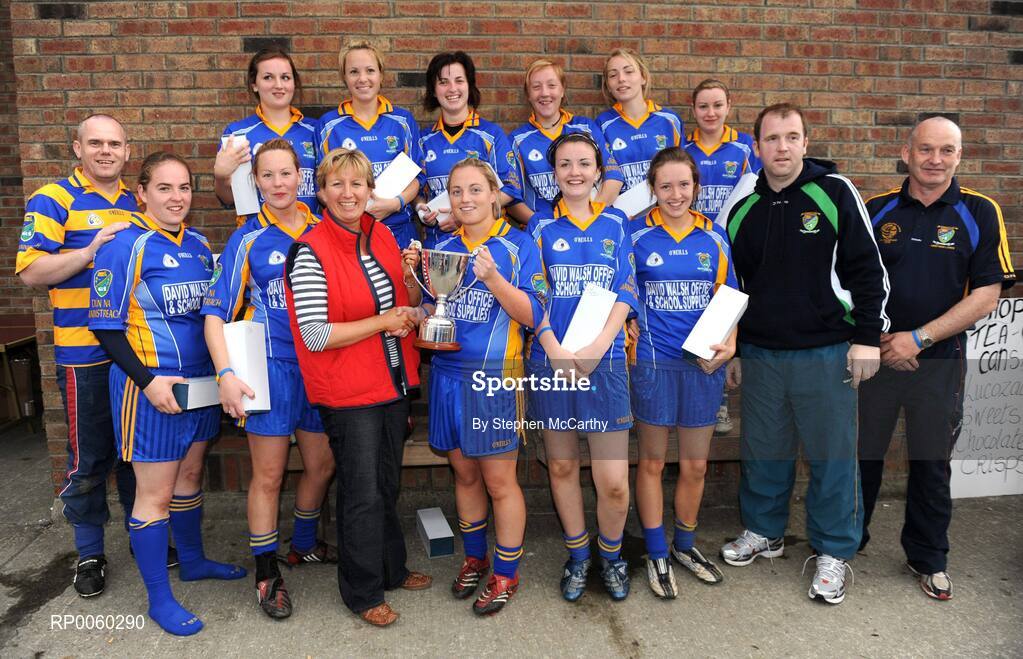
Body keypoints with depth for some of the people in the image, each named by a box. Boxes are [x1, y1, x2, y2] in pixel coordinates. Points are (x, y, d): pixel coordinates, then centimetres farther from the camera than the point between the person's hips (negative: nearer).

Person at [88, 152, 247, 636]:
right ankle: (159, 599, 17)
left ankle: (193, 560, 39)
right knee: (155, 493, 3)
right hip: (150, 384, -6)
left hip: (200, 381, 6)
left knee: (189, 477, 20)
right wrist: (148, 380, -20)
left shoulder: (199, 244, 7)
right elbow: (106, 325, -13)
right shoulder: (125, 246, -12)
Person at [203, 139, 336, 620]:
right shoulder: (248, 238, -4)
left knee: (322, 464, 15)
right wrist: (225, 373, -18)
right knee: (268, 475, 5)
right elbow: (215, 312, -7)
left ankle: (304, 545, 39)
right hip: (271, 366, -4)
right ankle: (266, 572, 21)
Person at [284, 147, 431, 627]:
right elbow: (315, 336, -20)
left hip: (393, 384, 7)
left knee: (387, 485, 21)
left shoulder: (382, 236, 5)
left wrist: (412, 275, -4)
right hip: (348, 393, -6)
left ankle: (391, 568, 40)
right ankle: (362, 592, 26)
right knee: (363, 494, 6)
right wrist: (382, 322, -17)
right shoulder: (310, 253, -16)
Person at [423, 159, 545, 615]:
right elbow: (426, 312, 14)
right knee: (464, 473, 15)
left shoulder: (517, 245, -3)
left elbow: (531, 315, -10)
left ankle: (505, 574, 20)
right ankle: (474, 558, 34)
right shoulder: (442, 248, 10)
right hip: (449, 373, 5)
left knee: (499, 481, 2)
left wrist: (492, 278, -23)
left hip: (496, 376, -4)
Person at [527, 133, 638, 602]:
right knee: (561, 466, 11)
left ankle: (612, 555, 25)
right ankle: (578, 557, 31)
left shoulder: (616, 224, 8)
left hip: (605, 361, 0)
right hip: (551, 361, 1)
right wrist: (557, 352, -13)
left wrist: (598, 345, -13)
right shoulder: (541, 225, 6)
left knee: (614, 481, -2)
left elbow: (626, 291, 1)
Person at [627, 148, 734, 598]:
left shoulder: (714, 236, 5)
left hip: (704, 363, 3)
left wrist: (729, 343, -7)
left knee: (695, 464, 12)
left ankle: (685, 545, 34)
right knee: (652, 461, 8)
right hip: (653, 362, -2)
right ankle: (657, 555, 24)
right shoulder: (636, 235, -2)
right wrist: (629, 325, -8)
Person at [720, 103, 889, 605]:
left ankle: (832, 552, 22)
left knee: (832, 455, 5)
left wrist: (868, 338, -9)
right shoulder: (743, 209, 7)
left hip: (826, 355, -3)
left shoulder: (835, 192, -4)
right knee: (763, 451, 14)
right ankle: (764, 532, 33)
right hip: (760, 355, 4)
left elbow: (868, 270, -5)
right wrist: (731, 350, 15)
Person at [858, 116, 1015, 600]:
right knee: (862, 454, 10)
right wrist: (877, 339, -9)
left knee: (932, 462, 11)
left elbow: (986, 296, -7)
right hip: (876, 355, 1)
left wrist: (918, 338, -14)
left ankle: (928, 558, 30)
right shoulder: (876, 211, 1)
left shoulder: (980, 214, -2)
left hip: (939, 360, 0)